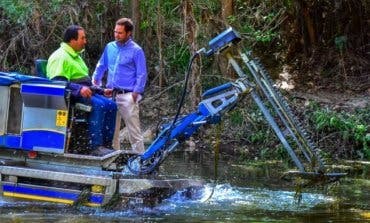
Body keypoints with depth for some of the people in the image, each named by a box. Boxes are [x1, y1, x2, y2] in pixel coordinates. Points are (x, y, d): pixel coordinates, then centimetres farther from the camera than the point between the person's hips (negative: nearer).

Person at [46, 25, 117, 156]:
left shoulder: (76, 56, 25)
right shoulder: (60, 56, -10)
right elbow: (57, 81, -24)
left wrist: (101, 91, 25)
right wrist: (79, 89, -34)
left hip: (84, 91, 10)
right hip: (71, 95, -10)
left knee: (111, 105, -6)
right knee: (98, 105, -30)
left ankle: (106, 145, -7)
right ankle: (96, 147, -34)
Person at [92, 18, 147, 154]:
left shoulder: (136, 51, -4)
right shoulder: (110, 47, 11)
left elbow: (142, 75, -5)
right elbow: (101, 66, 24)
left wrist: (135, 93, -13)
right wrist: (95, 81, 15)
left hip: (127, 96, -6)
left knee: (134, 131, -5)